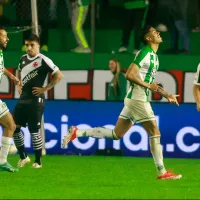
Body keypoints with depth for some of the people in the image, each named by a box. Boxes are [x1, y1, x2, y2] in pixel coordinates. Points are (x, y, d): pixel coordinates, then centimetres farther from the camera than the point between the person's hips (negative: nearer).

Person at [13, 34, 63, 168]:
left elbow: (59, 75, -15)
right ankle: (23, 157, 17)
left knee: (34, 130, -4)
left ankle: (38, 161, 7)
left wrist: (45, 89, -14)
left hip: (35, 100, -7)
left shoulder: (43, 60, -12)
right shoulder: (23, 58, 10)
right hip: (23, 98, 7)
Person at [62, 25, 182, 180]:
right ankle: (162, 172, -2)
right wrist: (148, 86, -19)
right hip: (138, 99, -10)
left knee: (116, 134, 10)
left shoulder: (155, 57, 18)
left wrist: (167, 95, 20)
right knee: (155, 132, -6)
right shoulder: (145, 53, -12)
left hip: (134, 99, 10)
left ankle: (77, 132, 11)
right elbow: (129, 75, -20)